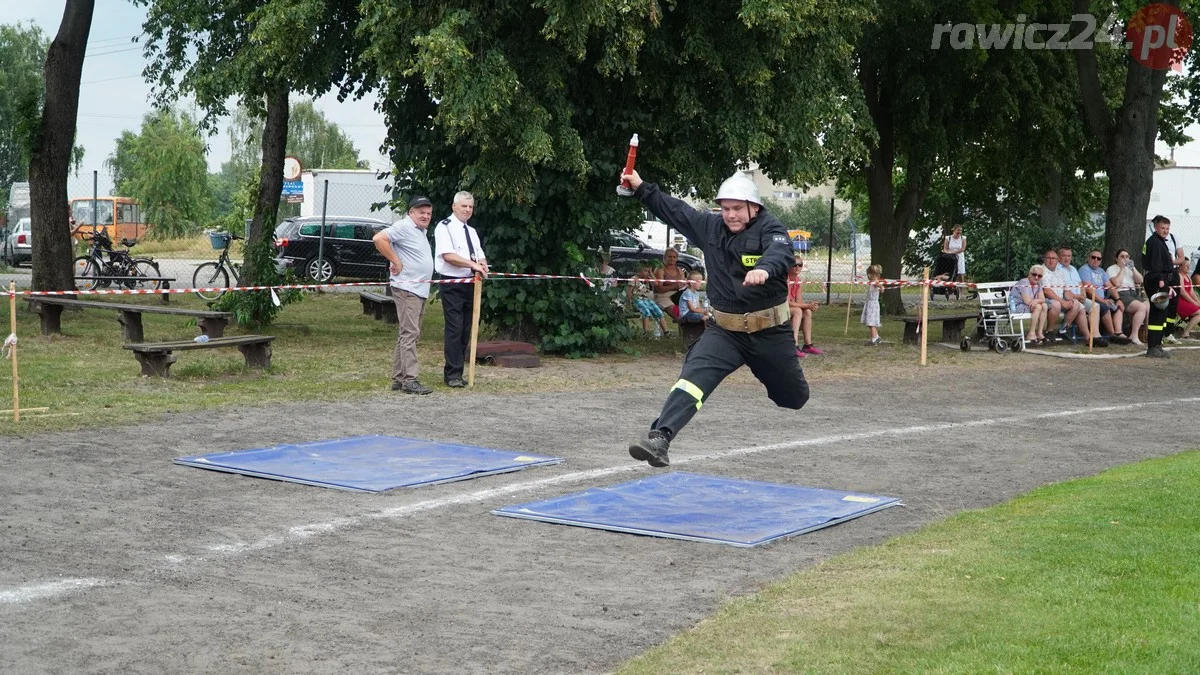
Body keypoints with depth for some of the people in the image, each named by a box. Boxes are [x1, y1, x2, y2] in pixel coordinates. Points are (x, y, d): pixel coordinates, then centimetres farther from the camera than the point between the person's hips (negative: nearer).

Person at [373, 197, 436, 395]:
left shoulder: (421, 231, 20)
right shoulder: (404, 227, -10)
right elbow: (379, 239, -23)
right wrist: (396, 262, -19)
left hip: (420, 289, 10)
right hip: (406, 289, -10)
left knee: (407, 335, 12)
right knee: (409, 334, -12)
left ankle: (398, 379, 17)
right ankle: (410, 380, -15)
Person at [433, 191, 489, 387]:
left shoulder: (471, 231, 20)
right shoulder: (445, 227, -5)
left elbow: (481, 256, 20)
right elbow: (448, 255, -17)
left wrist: (482, 264, -4)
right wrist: (473, 264, -22)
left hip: (470, 284, 8)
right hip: (452, 285, -8)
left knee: (466, 331, 8)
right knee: (454, 330, -10)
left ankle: (456, 372, 14)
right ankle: (453, 375, -8)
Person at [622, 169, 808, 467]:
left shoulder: (770, 229, -12)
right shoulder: (710, 227, 3)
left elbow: (781, 253, -33)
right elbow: (675, 210, 13)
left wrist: (764, 269, -56)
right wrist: (641, 187, 6)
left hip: (770, 332, -2)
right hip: (724, 330, 2)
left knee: (795, 398, 15)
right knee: (694, 377, -21)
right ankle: (659, 437, -33)